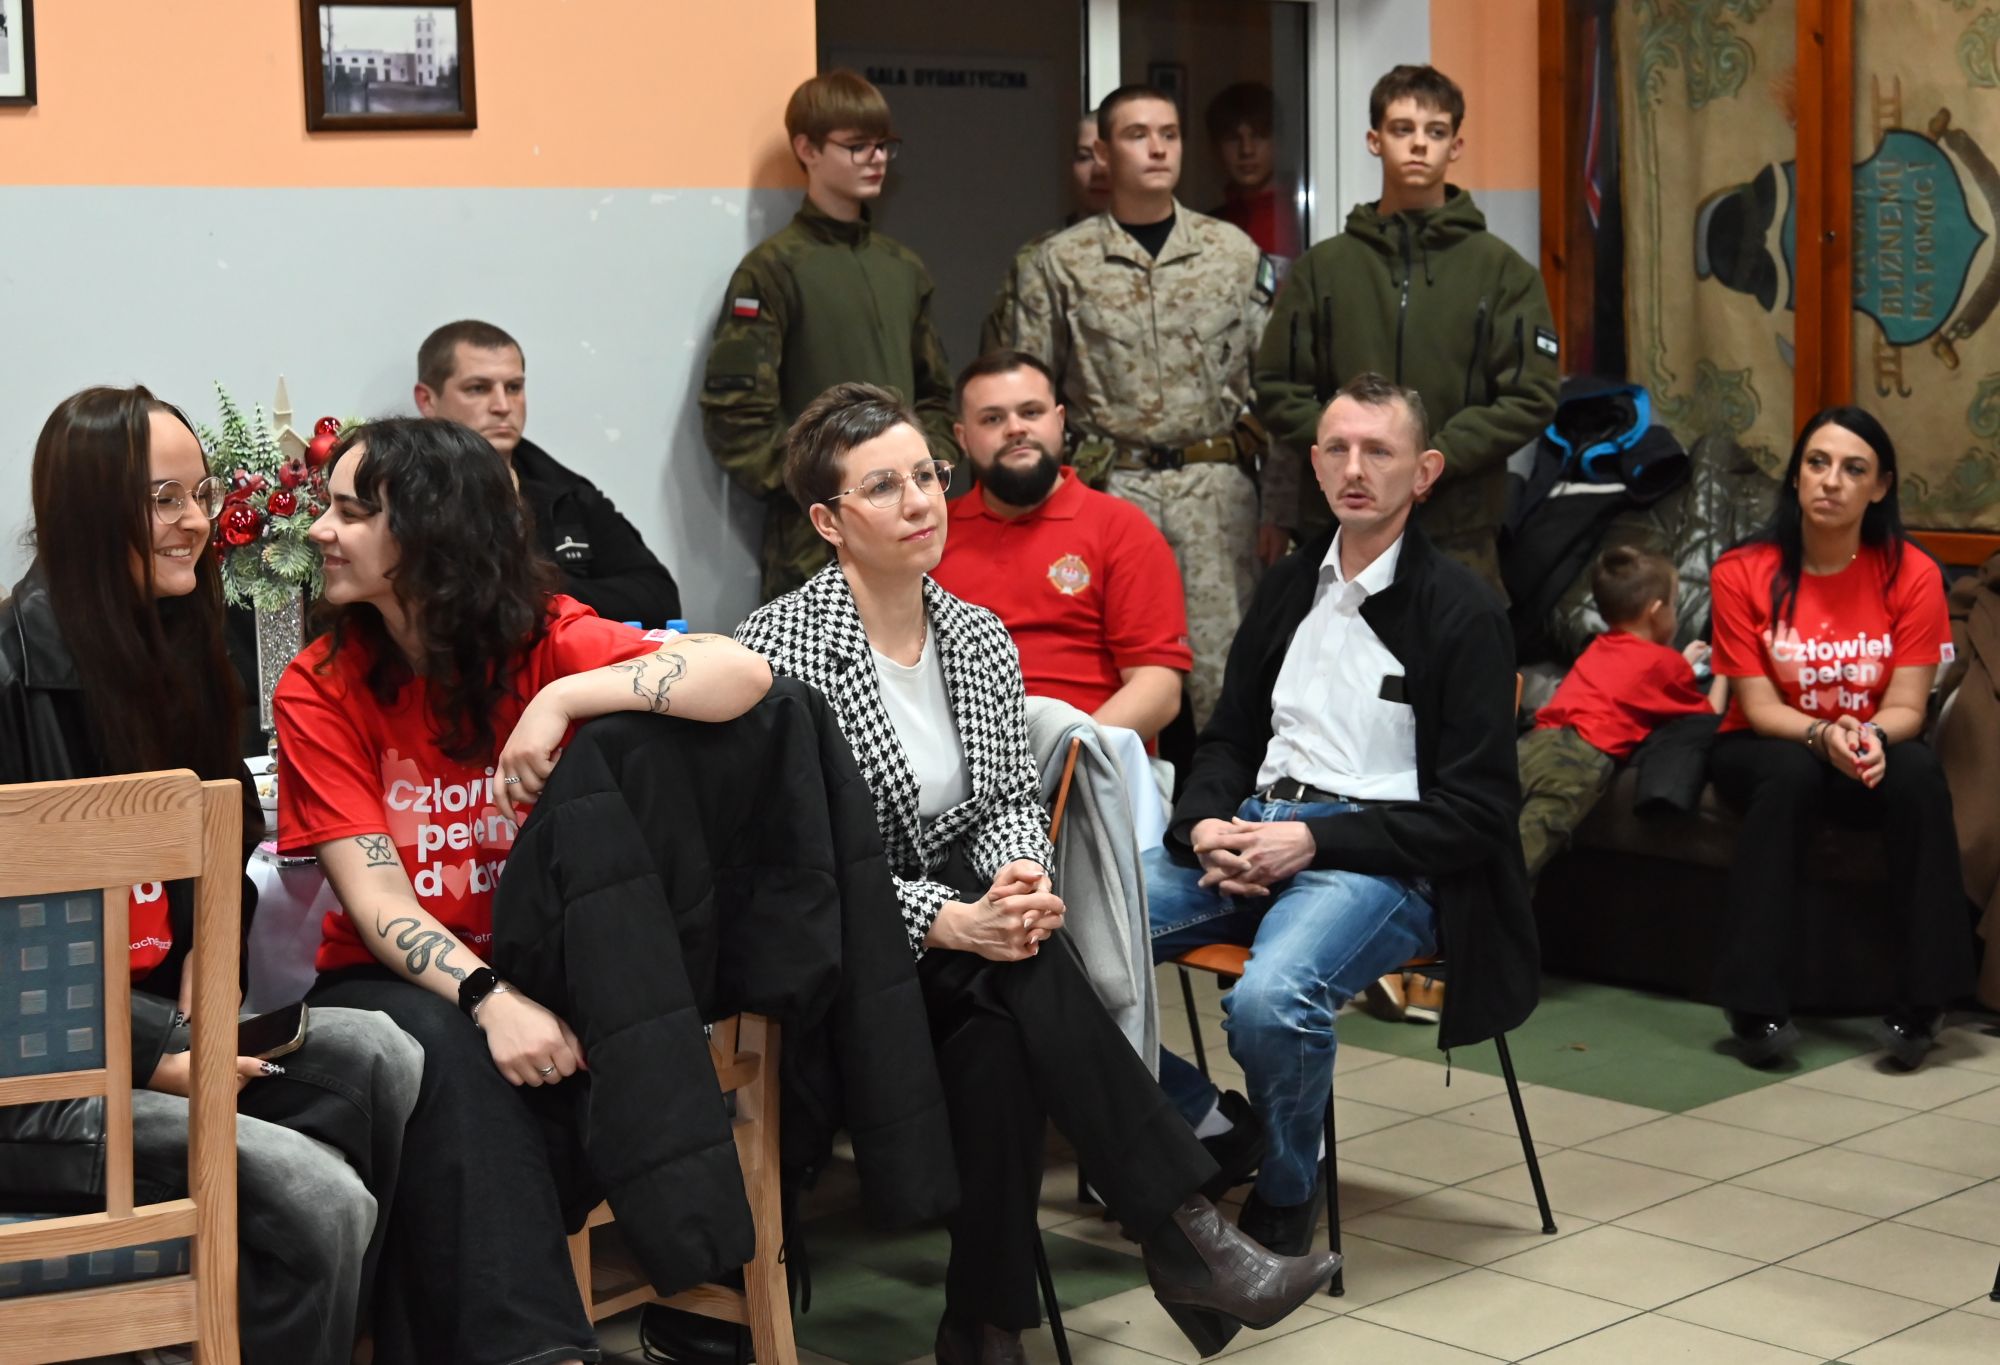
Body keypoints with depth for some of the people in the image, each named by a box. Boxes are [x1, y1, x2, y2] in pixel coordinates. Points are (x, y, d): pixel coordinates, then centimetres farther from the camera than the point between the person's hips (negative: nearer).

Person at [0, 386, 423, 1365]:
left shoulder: (169, 649, 10)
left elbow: (225, 844, 20)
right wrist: (156, 1063, -17)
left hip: (150, 1014, 8)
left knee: (384, 1063, -16)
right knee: (318, 1199, -23)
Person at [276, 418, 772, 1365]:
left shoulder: (544, 640, -5)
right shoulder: (318, 692, -3)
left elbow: (743, 675, -20)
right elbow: (373, 895, -13)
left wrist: (563, 698, -26)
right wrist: (486, 998, -31)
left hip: (540, 970, 0)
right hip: (396, 980, 0)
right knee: (441, 1043, -33)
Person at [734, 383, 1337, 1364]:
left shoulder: (979, 637, 8)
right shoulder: (777, 651, -11)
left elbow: (1014, 798, 9)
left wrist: (1021, 876, -16)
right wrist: (951, 921, -26)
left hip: (962, 931, 5)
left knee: (997, 1035, -30)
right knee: (1023, 976, -30)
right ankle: (1185, 1237, -26)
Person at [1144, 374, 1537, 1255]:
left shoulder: (1462, 613, -1)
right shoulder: (1288, 588, 19)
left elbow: (1477, 812, -6)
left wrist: (1313, 840, -15)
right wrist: (1206, 826, -2)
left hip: (1375, 854, -6)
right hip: (1252, 832, 6)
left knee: (1270, 999, -36)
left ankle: (1287, 1194, -5)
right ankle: (1194, 1124, 3)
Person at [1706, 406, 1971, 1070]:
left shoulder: (1912, 574, -9)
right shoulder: (1742, 573, -11)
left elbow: (1905, 707, -11)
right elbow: (1759, 704, -12)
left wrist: (1871, 736, -33)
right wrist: (1823, 735, -31)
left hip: (1871, 753, 1)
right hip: (1766, 749, -1)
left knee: (1918, 773, -32)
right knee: (1789, 774, -35)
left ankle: (1920, 1003, -27)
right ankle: (1756, 1006, -33)